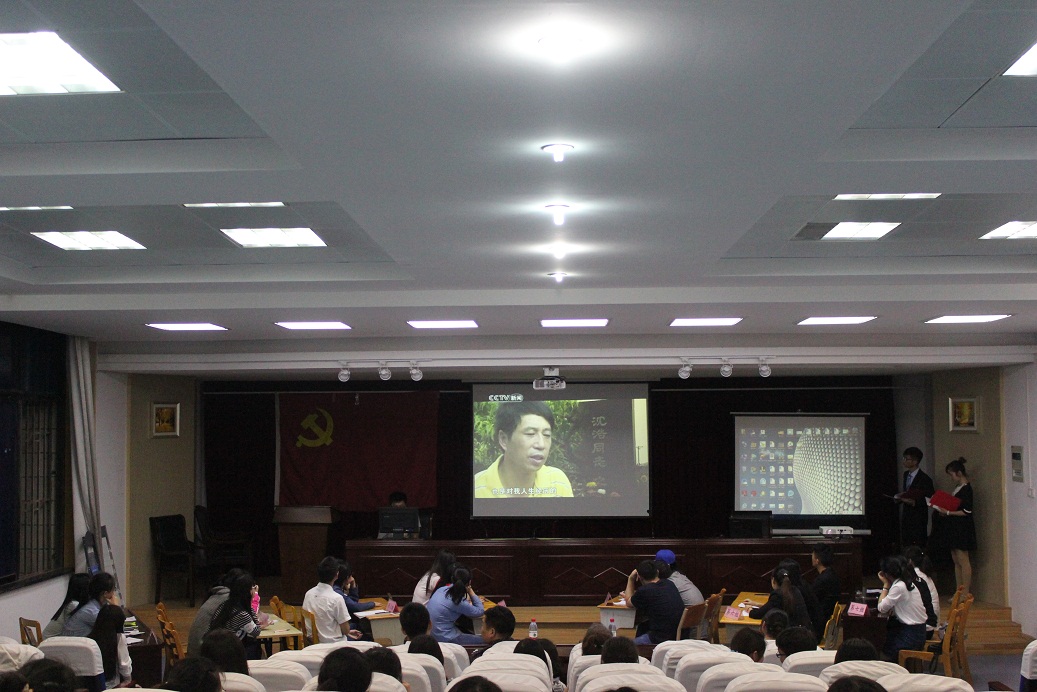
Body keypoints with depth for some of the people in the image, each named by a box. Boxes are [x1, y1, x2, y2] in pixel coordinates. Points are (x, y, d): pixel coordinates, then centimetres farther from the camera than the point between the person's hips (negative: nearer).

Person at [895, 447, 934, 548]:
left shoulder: (924, 478, -12)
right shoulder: (906, 474, 11)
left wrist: (914, 502, -22)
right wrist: (900, 498, 2)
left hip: (918, 518, -7)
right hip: (906, 516, 7)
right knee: (905, 546, 7)